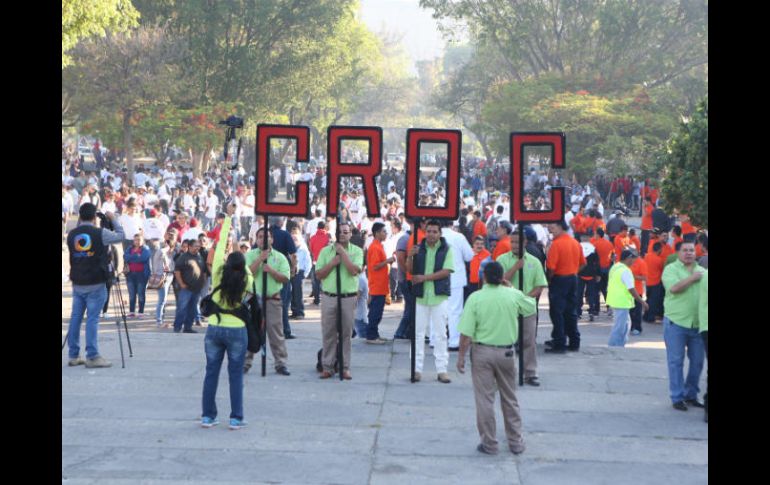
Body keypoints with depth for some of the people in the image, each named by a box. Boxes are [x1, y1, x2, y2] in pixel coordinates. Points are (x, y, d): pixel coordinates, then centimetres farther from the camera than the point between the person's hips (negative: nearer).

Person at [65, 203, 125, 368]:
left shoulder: (71, 234, 3)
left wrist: (79, 223, 22)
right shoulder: (100, 233, -10)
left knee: (75, 318, 9)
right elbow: (121, 236, 3)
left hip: (77, 284, 5)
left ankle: (74, 356, 14)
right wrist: (113, 219, 17)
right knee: (92, 319, -4)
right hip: (96, 284, -5)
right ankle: (92, 356, -5)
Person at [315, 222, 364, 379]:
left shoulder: (356, 251, 3)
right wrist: (333, 262, -10)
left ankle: (345, 367, 9)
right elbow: (319, 274, 2)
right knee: (328, 333, 3)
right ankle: (327, 367, 11)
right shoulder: (325, 251, 7)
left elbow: (354, 270, -14)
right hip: (329, 297, 1)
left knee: (346, 334, 3)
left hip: (348, 297, -1)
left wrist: (342, 252, -11)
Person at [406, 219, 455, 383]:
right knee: (418, 333, 4)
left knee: (440, 334, 3)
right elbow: (410, 270, 4)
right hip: (420, 295, 2)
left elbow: (446, 271, -10)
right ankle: (417, 368, 9)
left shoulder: (446, 249, -1)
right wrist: (410, 257, -15)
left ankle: (442, 369, 7)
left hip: (439, 296, -2)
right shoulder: (418, 248, 6)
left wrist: (424, 277, -15)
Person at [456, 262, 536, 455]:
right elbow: (531, 308, 17)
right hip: (506, 352, 3)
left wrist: (461, 355, -3)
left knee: (485, 399, 5)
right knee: (510, 398, 16)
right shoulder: (513, 295, -5)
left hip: (482, 351, -3)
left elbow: (467, 332, -13)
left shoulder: (475, 298, -12)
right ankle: (516, 442, 23)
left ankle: (489, 444, 10)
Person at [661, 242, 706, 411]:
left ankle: (691, 394, 22)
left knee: (697, 361, 9)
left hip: (698, 324, 5)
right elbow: (674, 287, -19)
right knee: (676, 361, 1)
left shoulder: (702, 271, 13)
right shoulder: (671, 269, -2)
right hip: (676, 322, -5)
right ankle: (677, 397, 8)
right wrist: (692, 278, -13)